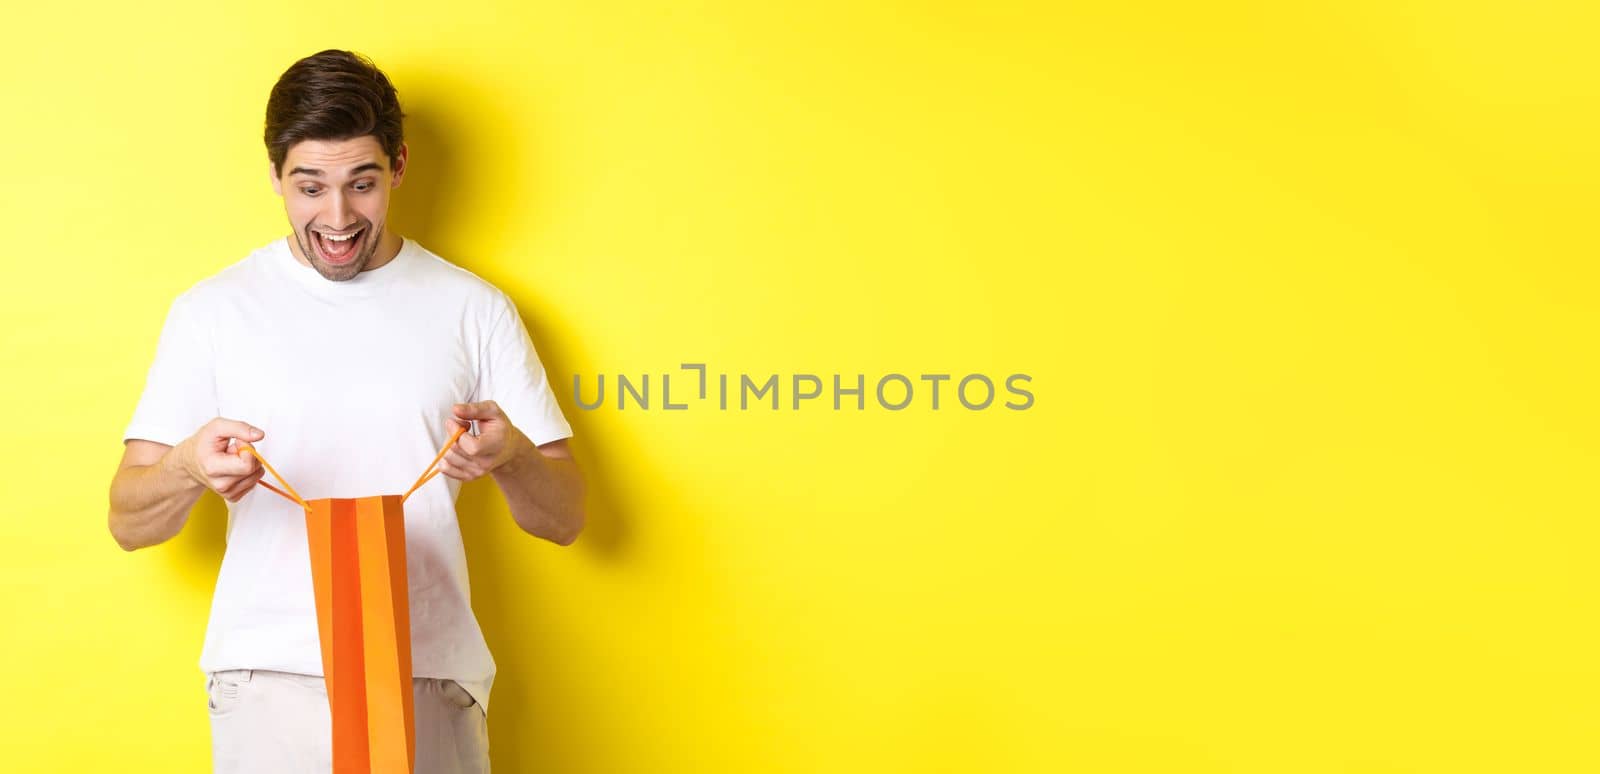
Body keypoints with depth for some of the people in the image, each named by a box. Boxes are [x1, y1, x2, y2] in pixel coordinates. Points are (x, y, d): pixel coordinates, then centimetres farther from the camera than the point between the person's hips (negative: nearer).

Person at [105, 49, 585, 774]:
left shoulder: (474, 308, 4)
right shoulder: (212, 310, 4)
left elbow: (564, 519, 5)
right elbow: (128, 520, 3)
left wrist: (511, 456, -18)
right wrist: (187, 469, -20)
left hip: (431, 678, 1)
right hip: (269, 680, 0)